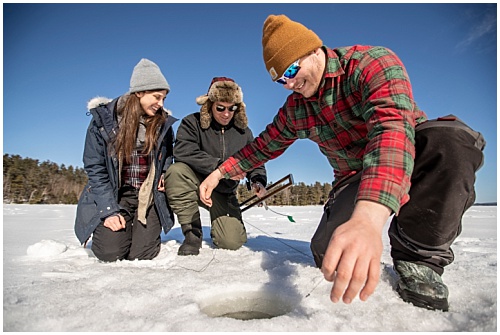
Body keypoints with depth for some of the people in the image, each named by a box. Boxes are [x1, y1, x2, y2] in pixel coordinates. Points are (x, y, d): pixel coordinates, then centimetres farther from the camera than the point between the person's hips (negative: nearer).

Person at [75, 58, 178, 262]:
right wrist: (110, 211, -13)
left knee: (140, 255, -10)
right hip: (115, 194, -1)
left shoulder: (163, 122, 0)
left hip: (150, 196, 2)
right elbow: (95, 168, -6)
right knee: (110, 253, -14)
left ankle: (145, 228, 24)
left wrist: (165, 174, -4)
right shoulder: (103, 118, -7)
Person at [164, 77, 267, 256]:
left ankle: (220, 225, 24)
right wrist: (220, 166, -32)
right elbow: (183, 151, -27)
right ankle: (192, 233, -17)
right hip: (196, 184, -1)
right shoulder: (192, 123, -9)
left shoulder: (243, 131, 1)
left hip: (223, 194, 1)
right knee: (176, 171, -34)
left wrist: (258, 181, -16)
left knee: (232, 242, -17)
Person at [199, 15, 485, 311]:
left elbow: (393, 128, -38)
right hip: (354, 178, 3)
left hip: (414, 159, -2)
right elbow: (265, 145, 12)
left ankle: (420, 257, -17)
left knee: (450, 137, -37)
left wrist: (367, 218, -53)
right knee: (328, 255, -22)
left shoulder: (373, 62, -21)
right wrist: (219, 172, 5)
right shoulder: (295, 108, -1)